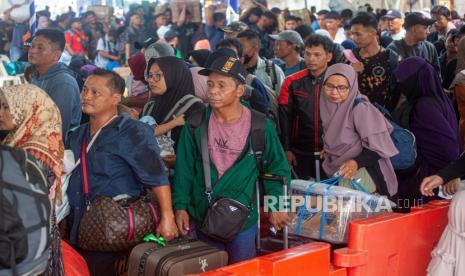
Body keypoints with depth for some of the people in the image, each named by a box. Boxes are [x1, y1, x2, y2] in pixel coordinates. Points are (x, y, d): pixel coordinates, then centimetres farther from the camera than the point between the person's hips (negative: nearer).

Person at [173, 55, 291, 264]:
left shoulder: (260, 126, -9)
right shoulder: (196, 123, -4)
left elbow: (277, 167, 0)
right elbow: (184, 168, 1)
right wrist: (181, 206, -4)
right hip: (202, 217, 2)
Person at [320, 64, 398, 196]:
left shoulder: (360, 108, -23)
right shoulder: (328, 105, 0)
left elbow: (378, 147, -22)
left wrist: (356, 162, -35)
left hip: (360, 173, -7)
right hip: (336, 172, 7)